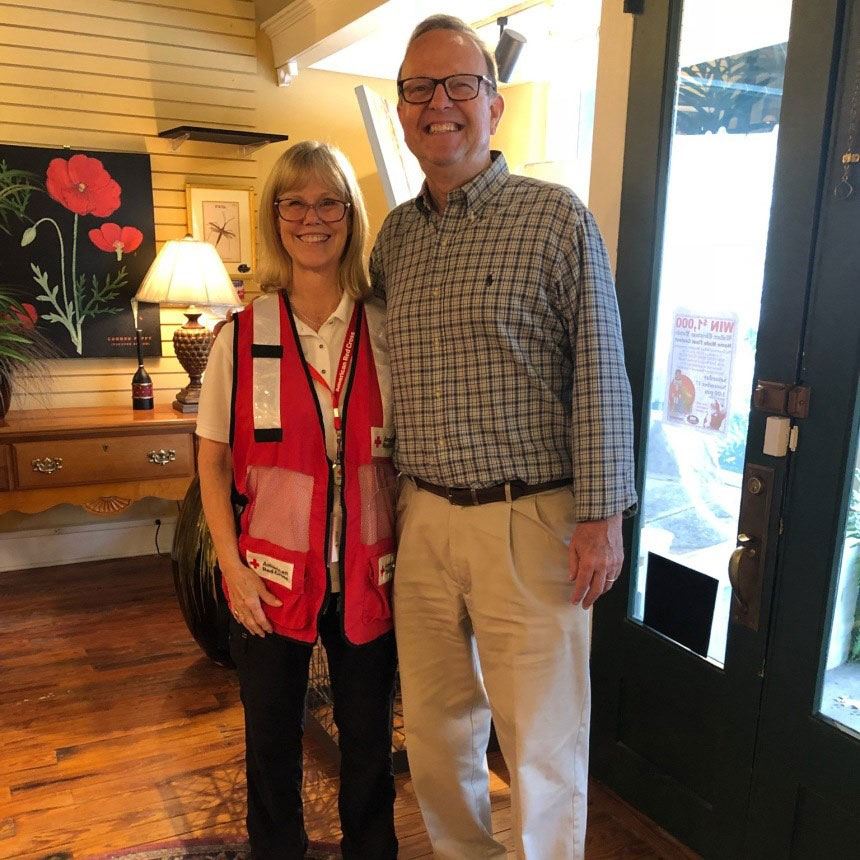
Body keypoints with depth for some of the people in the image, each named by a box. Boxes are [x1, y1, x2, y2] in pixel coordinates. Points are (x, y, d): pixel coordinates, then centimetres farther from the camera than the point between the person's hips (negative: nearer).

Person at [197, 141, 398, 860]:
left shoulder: (387, 331, -2)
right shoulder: (242, 335, -4)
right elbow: (213, 461, 0)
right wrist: (233, 567, -6)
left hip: (369, 575, 1)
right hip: (273, 577, 0)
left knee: (368, 742, 15)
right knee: (272, 745, 16)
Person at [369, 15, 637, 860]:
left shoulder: (557, 218, -5)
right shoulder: (394, 235, 10)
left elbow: (600, 377, -7)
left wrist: (601, 515, -10)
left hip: (528, 520, -5)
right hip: (423, 517, 5)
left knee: (542, 741, 7)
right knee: (434, 725, 18)